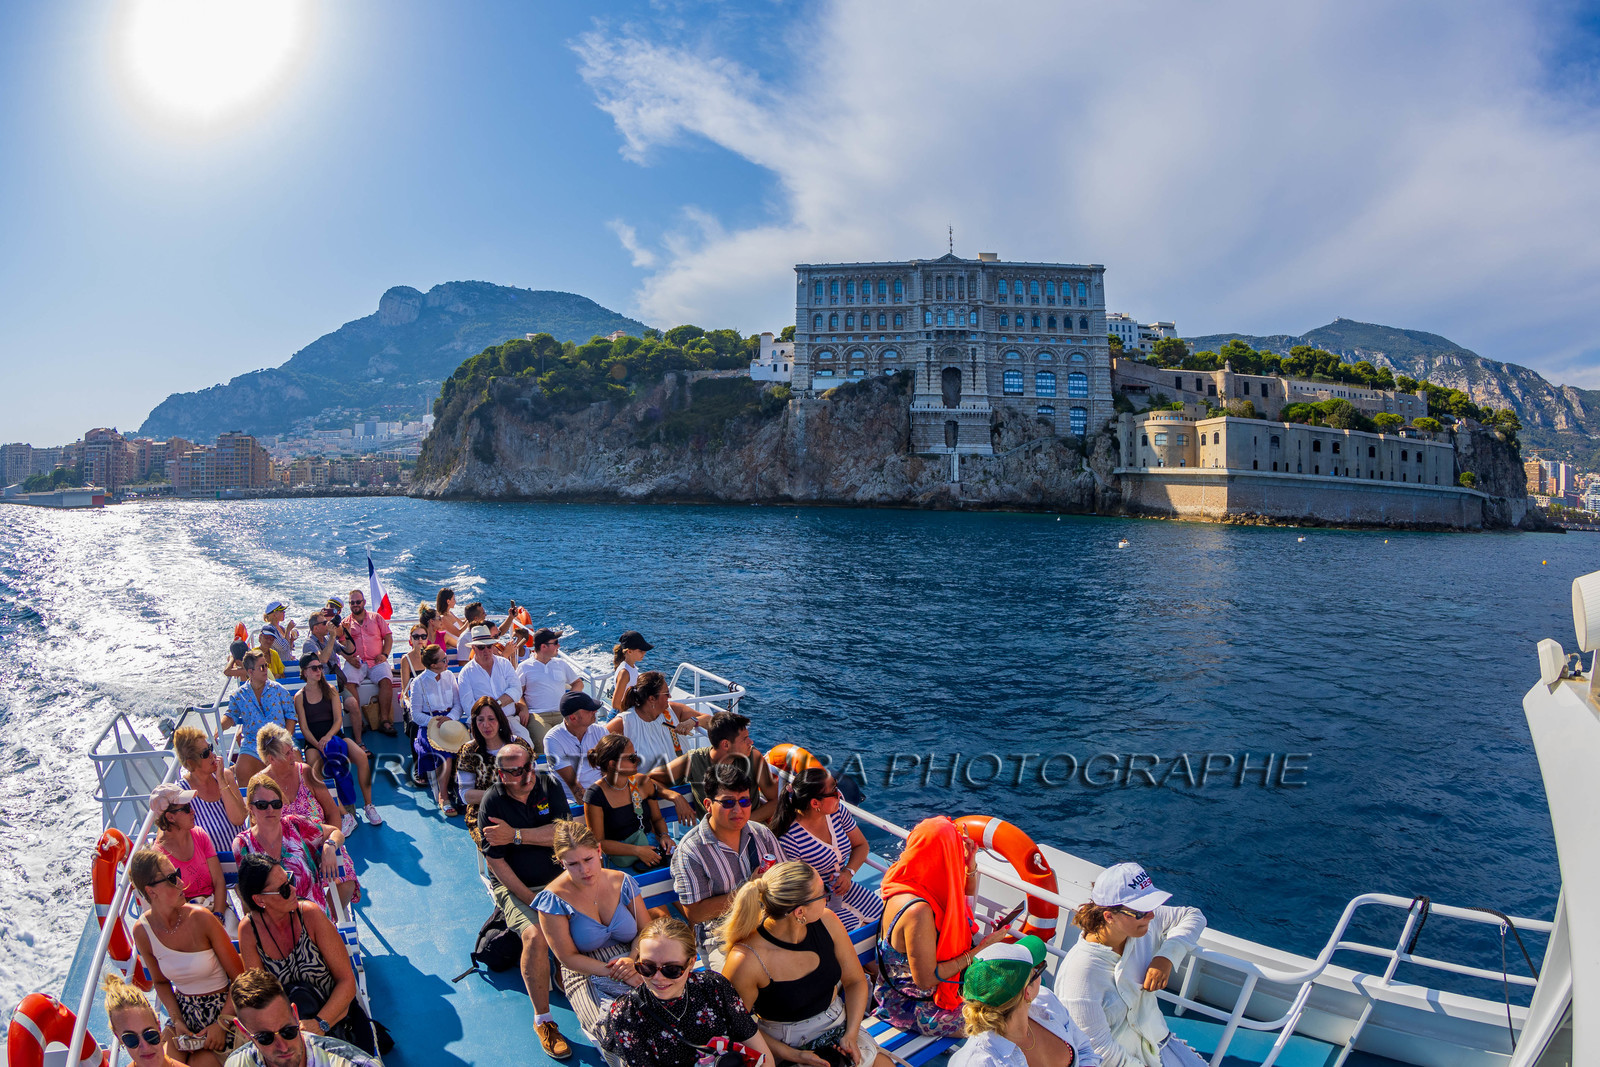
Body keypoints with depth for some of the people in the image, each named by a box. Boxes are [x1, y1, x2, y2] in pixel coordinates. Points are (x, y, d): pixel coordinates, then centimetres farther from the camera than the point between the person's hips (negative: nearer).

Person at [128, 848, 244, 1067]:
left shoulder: (200, 918, -17)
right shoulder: (142, 931, -6)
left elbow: (239, 977, -10)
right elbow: (161, 982, 11)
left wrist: (222, 1025, -14)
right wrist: (177, 1021, -3)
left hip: (222, 1006, -3)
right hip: (185, 1010, 3)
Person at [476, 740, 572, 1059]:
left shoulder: (549, 785, -2)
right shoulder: (492, 803, -11)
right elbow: (496, 862, -11)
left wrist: (516, 835, -19)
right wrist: (530, 900, -16)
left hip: (555, 877, 3)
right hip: (514, 885, -3)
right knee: (535, 934, -28)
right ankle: (543, 1020, -14)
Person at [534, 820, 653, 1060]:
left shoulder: (622, 882, 2)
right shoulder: (554, 898, -10)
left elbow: (646, 930, 6)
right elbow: (569, 957, -9)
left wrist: (632, 960, -16)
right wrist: (617, 974, -18)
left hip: (631, 964, 3)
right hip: (586, 974, -2)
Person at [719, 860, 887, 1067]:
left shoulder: (826, 922, -10)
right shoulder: (746, 961, -25)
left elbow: (856, 981, 5)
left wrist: (851, 1034, -7)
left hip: (838, 1027, 4)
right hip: (786, 1046, -4)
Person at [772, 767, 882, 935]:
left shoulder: (837, 811, -5)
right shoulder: (790, 838, -26)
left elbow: (861, 845, 9)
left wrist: (849, 872, -8)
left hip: (843, 888, 7)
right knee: (858, 930, -22)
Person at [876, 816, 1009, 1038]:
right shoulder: (917, 911, -35)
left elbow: (966, 891, 12)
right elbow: (925, 979, -28)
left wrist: (970, 863, -10)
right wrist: (980, 950, -23)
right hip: (913, 1006, -9)